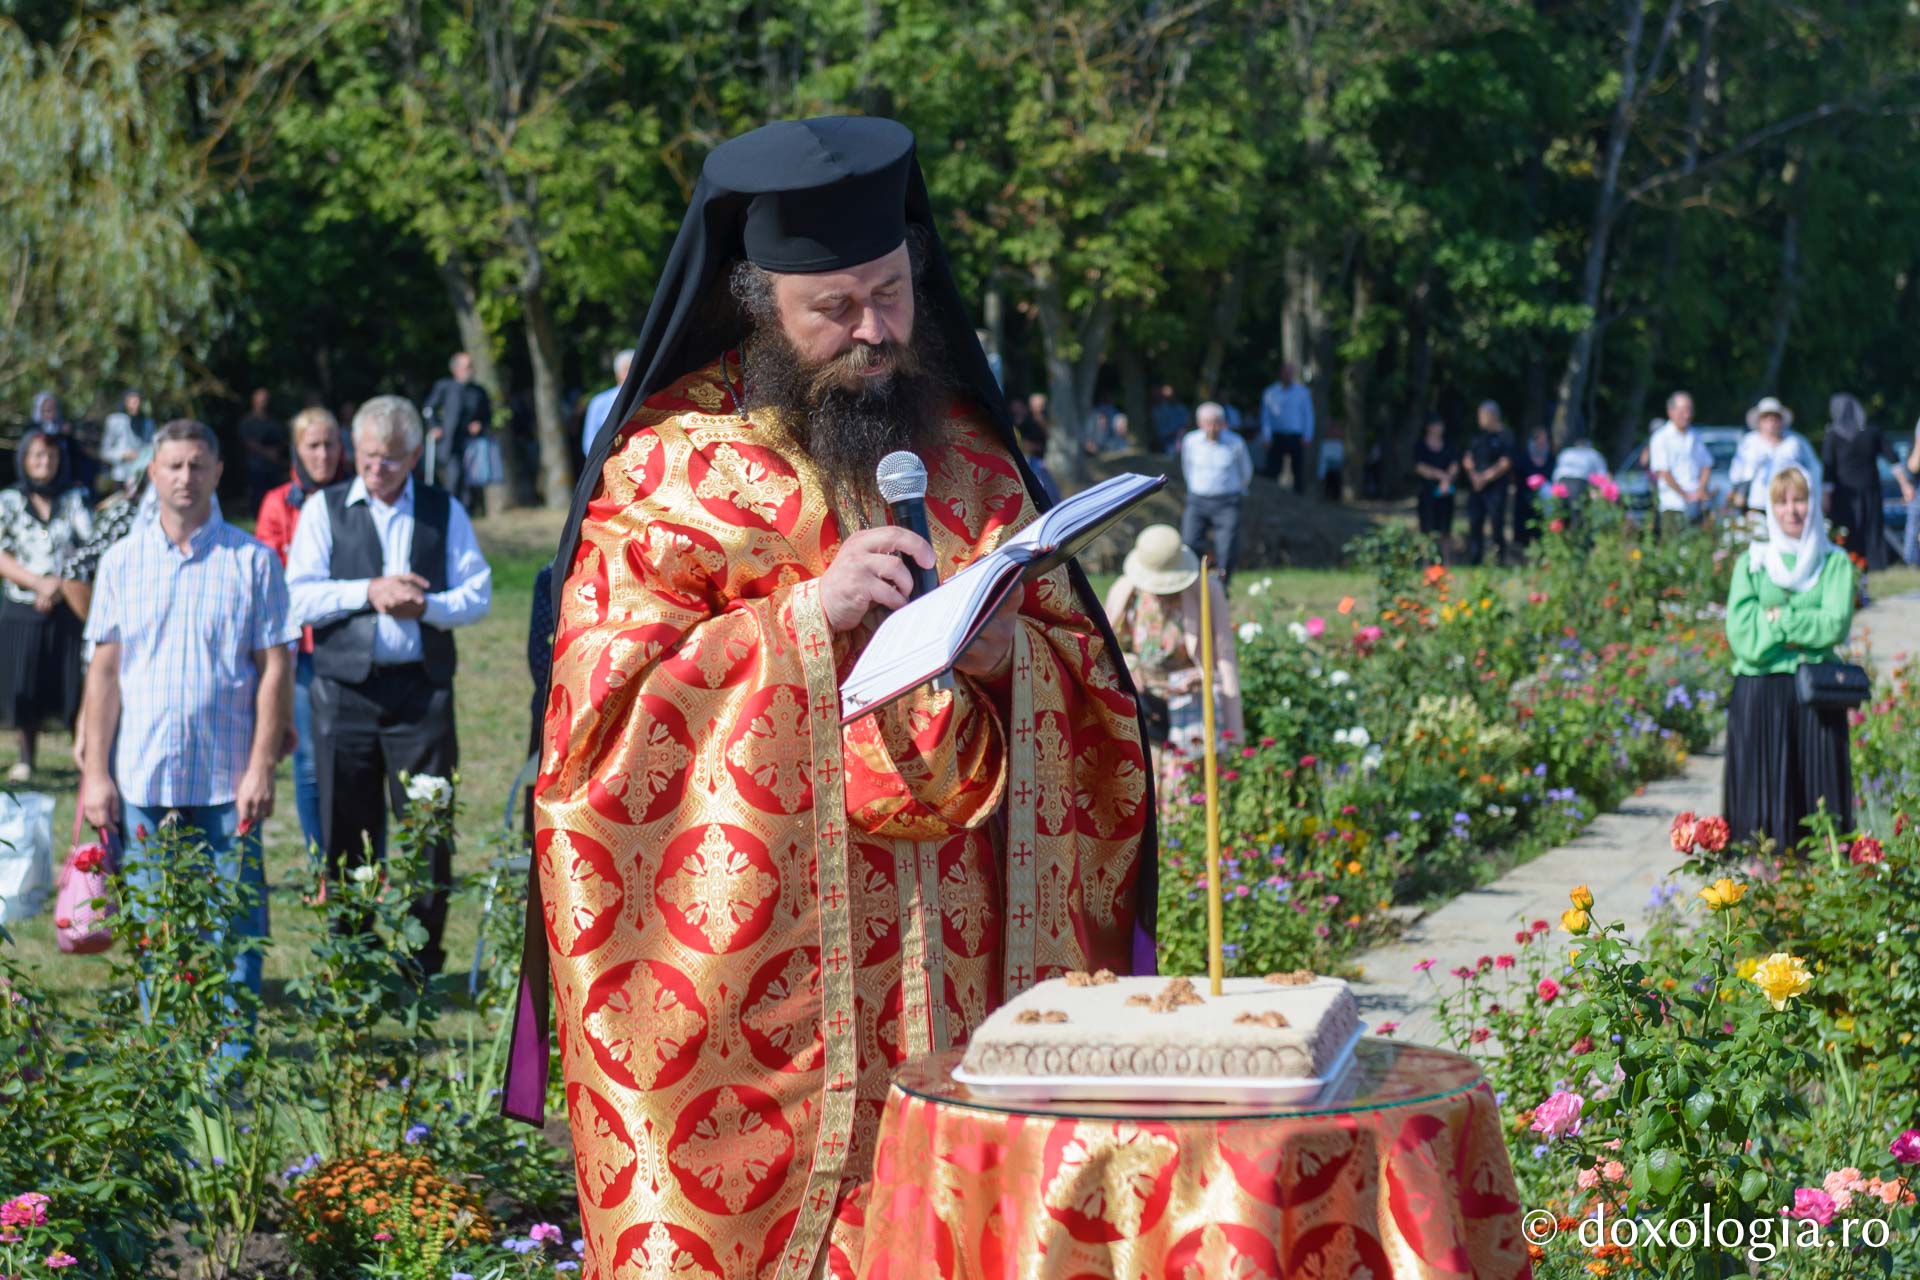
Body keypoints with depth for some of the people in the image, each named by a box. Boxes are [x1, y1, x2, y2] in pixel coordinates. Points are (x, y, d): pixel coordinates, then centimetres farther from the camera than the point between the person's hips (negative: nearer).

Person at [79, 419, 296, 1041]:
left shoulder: (252, 560, 1)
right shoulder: (122, 561, 8)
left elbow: (274, 668, 0)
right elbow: (104, 670, 8)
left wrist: (261, 767, -7)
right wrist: (95, 772, 2)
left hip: (228, 780, -2)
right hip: (143, 778, 2)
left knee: (233, 929, 0)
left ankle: (233, 1058, 6)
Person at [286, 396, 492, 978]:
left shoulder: (445, 512, 10)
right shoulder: (323, 509, 8)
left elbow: (478, 596, 6)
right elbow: (299, 598, -1)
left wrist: (425, 605, -12)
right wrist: (369, 591, -12)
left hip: (422, 689, 0)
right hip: (345, 689, 0)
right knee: (346, 834, 3)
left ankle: (422, 967, 8)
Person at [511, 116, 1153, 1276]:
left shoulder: (968, 452, 11)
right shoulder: (674, 467, -2)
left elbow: (1081, 677, 15)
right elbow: (606, 703, -10)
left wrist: (1002, 649, -8)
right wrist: (806, 613, -18)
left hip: (951, 966, 4)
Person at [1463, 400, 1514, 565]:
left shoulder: (1504, 436, -3)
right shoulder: (1478, 435, 15)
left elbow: (1505, 463, -9)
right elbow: (1468, 459, 15)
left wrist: (1486, 477, -11)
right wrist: (1474, 475, -3)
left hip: (1496, 486, -6)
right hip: (1476, 487, 6)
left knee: (1496, 523, -7)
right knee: (1474, 523, 3)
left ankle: (1499, 556, -2)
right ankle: (1473, 559, 6)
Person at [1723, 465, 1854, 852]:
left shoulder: (1834, 563, 8)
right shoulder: (1751, 563, 7)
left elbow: (1836, 625, -8)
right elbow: (1741, 635, -4)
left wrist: (1778, 618, -8)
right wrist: (1804, 628, -8)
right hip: (1759, 693, 0)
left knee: (1817, 796, -1)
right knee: (1761, 799, -2)